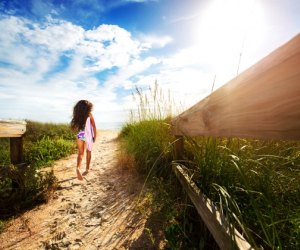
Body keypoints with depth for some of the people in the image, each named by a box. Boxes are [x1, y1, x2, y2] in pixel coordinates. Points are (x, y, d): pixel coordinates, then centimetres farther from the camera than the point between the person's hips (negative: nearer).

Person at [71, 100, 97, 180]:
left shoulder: (77, 116, 1)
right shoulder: (89, 115, -6)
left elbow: (74, 127, 2)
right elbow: (94, 126, -4)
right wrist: (95, 136, 5)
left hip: (80, 136, 1)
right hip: (88, 135, -1)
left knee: (80, 153, 4)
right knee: (88, 152, 14)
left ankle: (78, 168, -20)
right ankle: (87, 169, 22)